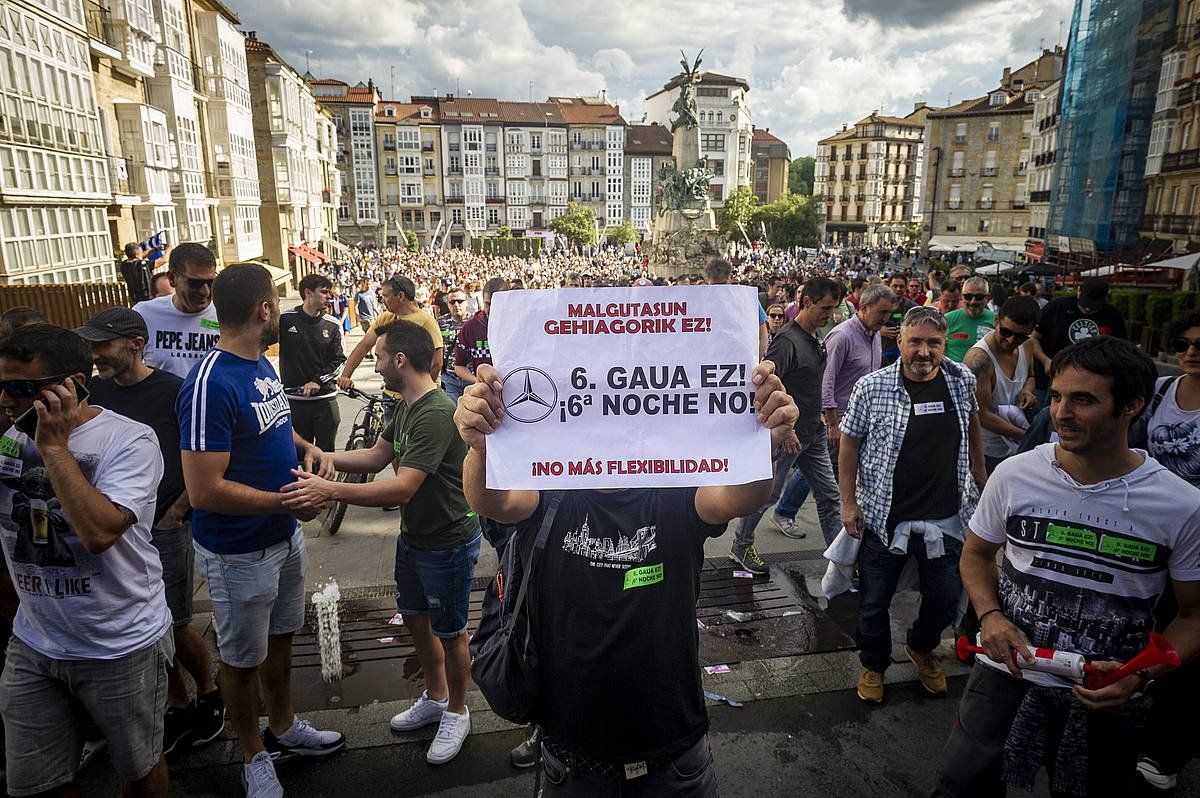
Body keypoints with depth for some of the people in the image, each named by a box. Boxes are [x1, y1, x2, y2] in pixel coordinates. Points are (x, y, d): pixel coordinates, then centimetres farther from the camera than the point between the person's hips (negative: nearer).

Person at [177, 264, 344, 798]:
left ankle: (283, 729, 47)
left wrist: (307, 448, -1)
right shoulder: (212, 384, -28)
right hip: (240, 552, -8)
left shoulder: (262, 363, 2)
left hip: (284, 535, 8)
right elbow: (204, 491, -30)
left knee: (280, 638, 25)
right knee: (242, 658, 15)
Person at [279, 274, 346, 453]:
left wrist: (317, 381, -9)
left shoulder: (333, 325, 3)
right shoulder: (285, 320, -3)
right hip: (294, 399, -1)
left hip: (325, 399, 1)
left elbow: (338, 360, 2)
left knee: (326, 451, 6)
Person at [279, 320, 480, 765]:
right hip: (413, 536, 10)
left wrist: (329, 491, -39)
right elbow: (376, 457, 11)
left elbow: (402, 488, -35)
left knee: (449, 633, 10)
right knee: (414, 617, 23)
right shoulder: (407, 406, 4)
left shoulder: (436, 413, -29)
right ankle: (435, 698, 44)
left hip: (448, 543, -9)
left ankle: (456, 713, 33)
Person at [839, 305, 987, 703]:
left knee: (945, 598, 16)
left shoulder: (962, 380, -3)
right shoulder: (871, 387, -13)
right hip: (883, 517, -3)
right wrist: (849, 503, -7)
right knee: (874, 602, 11)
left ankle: (922, 648, 46)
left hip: (946, 517, 3)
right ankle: (873, 663, 37)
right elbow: (849, 445, -5)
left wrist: (980, 478, 18)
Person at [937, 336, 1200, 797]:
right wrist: (990, 615, -11)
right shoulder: (1014, 474, -9)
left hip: (1105, 700, 0)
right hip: (1008, 676, 1)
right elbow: (976, 554, 6)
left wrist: (1141, 675, -16)